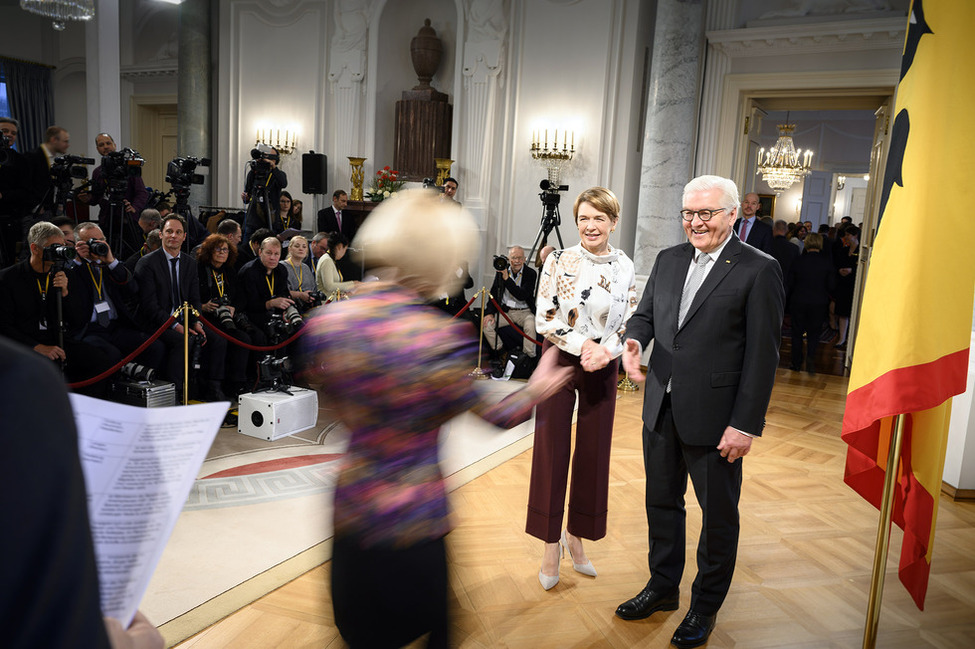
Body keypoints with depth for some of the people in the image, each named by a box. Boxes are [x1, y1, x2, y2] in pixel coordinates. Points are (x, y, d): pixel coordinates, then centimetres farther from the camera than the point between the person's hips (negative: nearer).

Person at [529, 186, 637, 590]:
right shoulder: (558, 261, -6)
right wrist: (582, 347, -18)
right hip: (559, 361, -2)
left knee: (593, 452, 9)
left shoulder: (625, 268, 1)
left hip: (603, 366, 2)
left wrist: (605, 350, -16)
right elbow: (544, 319, -8)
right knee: (551, 450, 2)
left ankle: (576, 534, 30)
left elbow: (630, 323, 2)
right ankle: (551, 547, 17)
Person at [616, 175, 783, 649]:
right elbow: (645, 312, 14)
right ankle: (663, 587, 39)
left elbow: (762, 354, -12)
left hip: (714, 415, -5)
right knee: (661, 501, 19)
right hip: (661, 408, 6)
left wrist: (746, 424, -16)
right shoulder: (668, 259, 8)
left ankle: (705, 606, 31)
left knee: (719, 514, 11)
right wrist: (634, 339, -11)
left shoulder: (759, 270, -10)